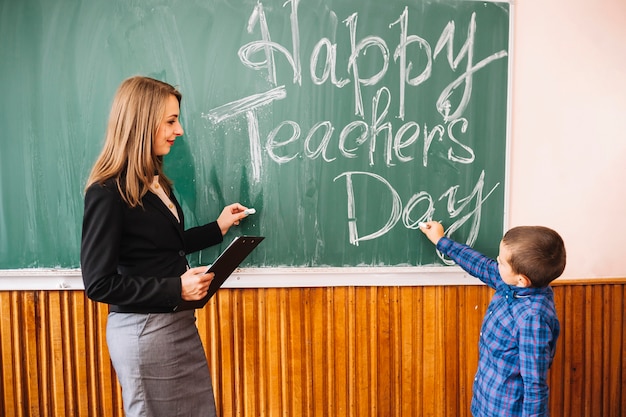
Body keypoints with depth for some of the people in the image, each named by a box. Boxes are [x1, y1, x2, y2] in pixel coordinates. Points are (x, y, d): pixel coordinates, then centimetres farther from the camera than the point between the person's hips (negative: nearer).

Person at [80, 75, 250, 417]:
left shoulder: (156, 181, 7)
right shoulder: (107, 193, -17)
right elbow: (99, 283, -18)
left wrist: (218, 228, 12)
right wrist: (176, 289, -20)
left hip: (179, 322, 8)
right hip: (143, 330, -8)